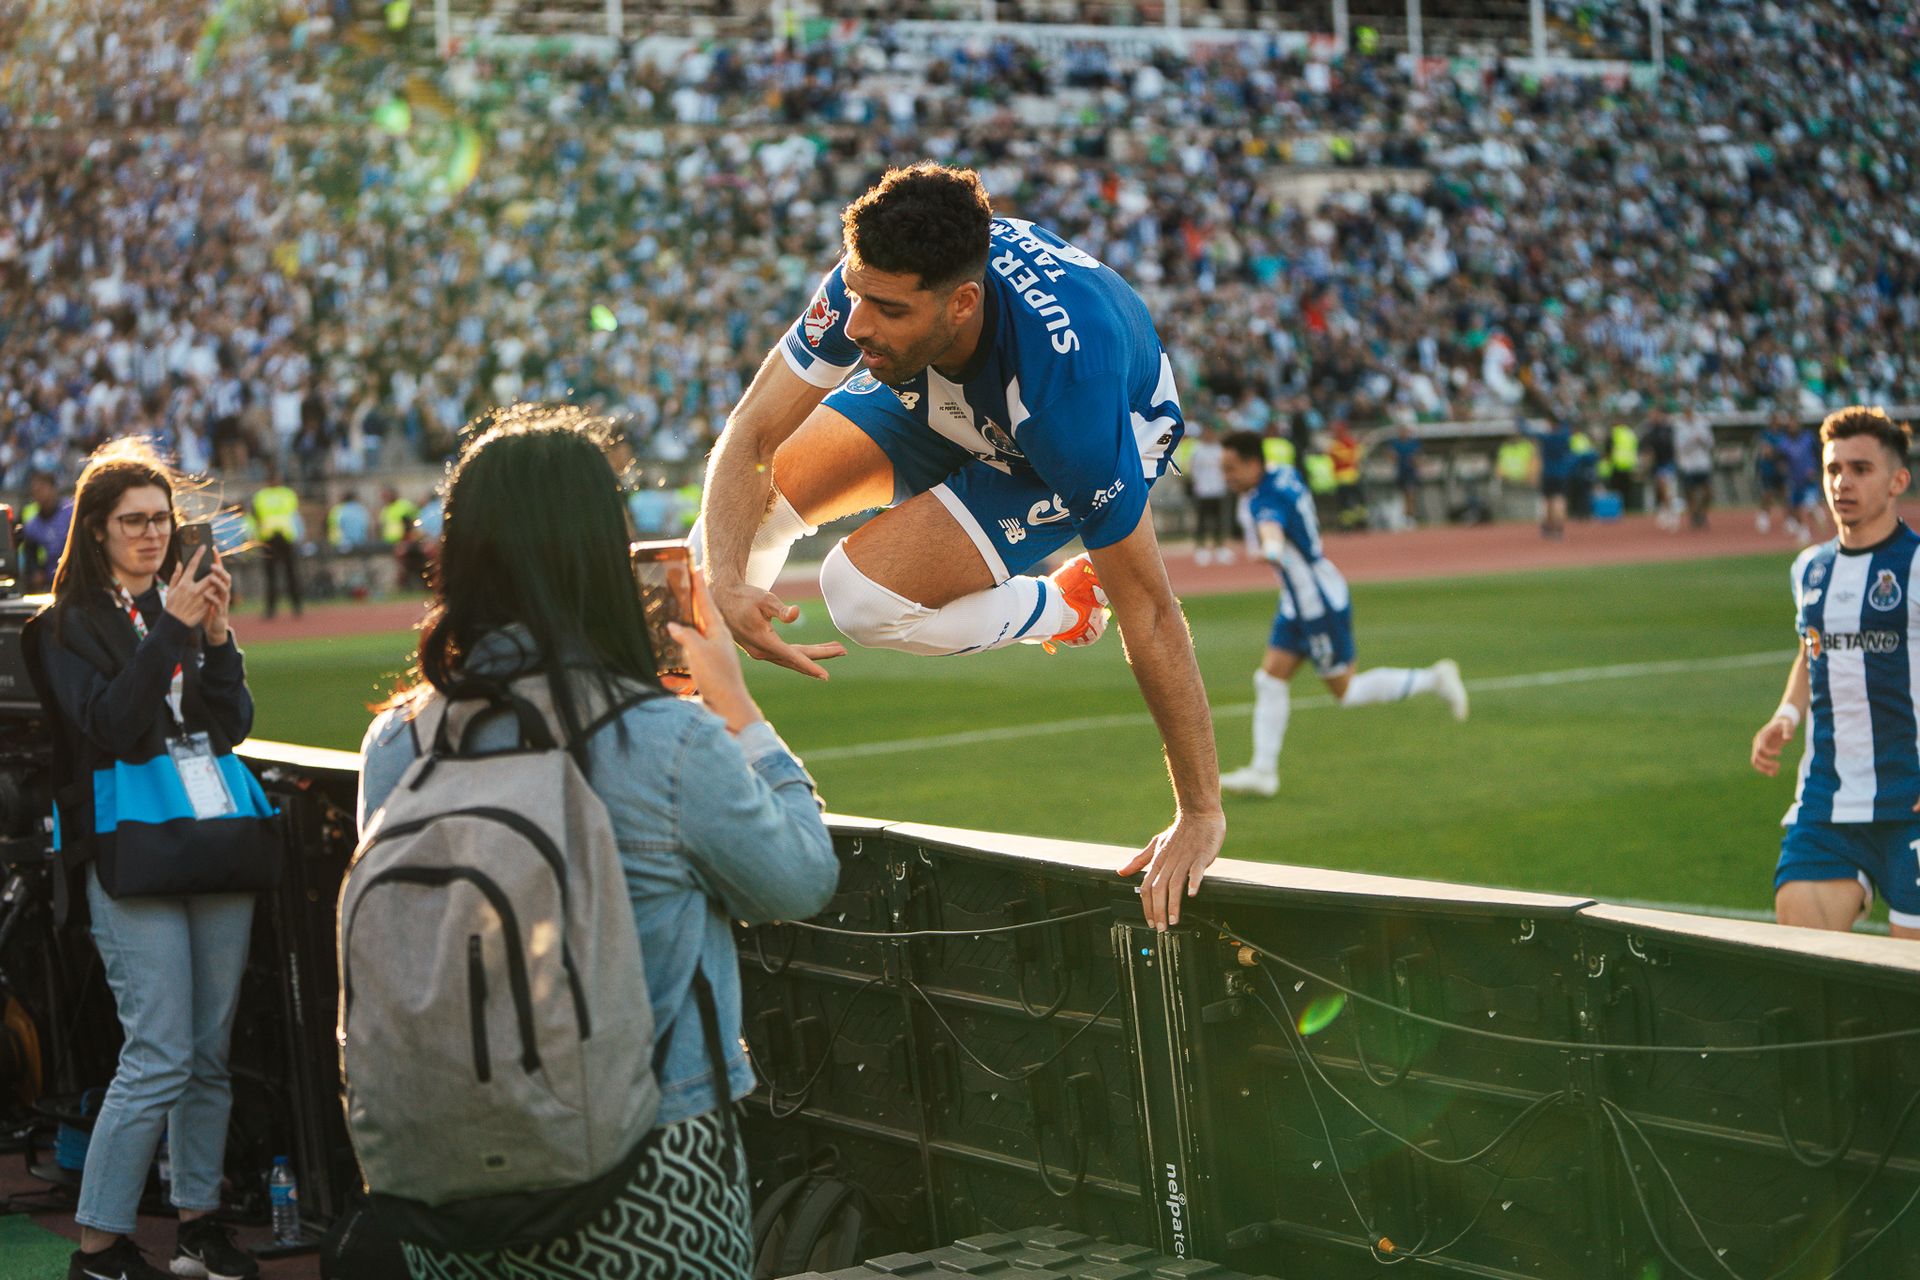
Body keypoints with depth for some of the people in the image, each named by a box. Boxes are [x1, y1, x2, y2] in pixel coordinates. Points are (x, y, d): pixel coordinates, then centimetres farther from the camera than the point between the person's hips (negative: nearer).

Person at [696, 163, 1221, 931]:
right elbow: (751, 435, -24)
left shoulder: (1064, 383, -44)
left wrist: (1201, 815, -32)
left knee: (865, 594, -25)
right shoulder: (882, 276, -33)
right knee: (743, 510, -4)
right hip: (950, 398, 5)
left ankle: (1064, 607, 2)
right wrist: (726, 580, -44)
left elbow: (1149, 613, -37)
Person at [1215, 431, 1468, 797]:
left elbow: (1272, 528, -52)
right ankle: (1264, 770, 5)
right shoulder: (1284, 475, 2)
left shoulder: (1265, 502, -28)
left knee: (1345, 691, 3)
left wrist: (1272, 551, -74)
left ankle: (1433, 679, 16)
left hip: (1321, 605, -10)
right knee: (1270, 679, 3)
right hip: (1297, 604, 10)